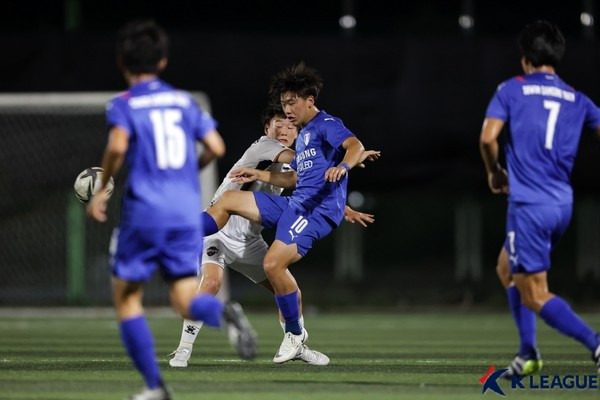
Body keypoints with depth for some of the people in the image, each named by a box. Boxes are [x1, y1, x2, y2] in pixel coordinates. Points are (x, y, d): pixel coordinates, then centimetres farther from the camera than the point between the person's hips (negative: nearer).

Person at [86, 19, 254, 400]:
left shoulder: (124, 104, -2)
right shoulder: (184, 100, 11)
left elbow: (117, 145, -21)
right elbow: (216, 147, 7)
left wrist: (103, 189, -8)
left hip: (144, 211, -4)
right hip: (188, 211, 4)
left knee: (126, 297, 12)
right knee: (185, 300, 3)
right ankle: (223, 311, -33)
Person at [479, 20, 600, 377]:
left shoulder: (511, 90, -1)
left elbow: (488, 137, -11)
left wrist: (495, 172, 7)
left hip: (529, 205, -6)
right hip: (563, 204, 6)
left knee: (535, 296, -2)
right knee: (507, 269, 26)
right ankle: (528, 353, 19)